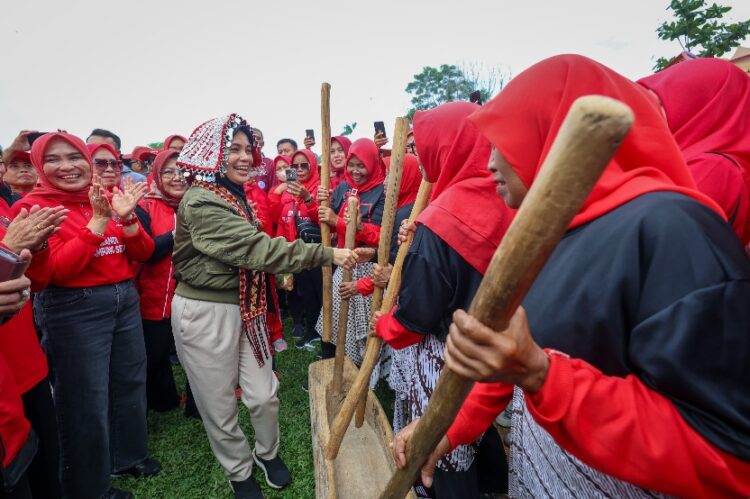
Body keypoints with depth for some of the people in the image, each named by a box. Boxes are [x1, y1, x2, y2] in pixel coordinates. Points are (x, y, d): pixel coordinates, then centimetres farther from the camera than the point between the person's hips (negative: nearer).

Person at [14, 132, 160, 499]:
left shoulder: (106, 198, 5)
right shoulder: (33, 206, -9)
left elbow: (143, 254, 3)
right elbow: (56, 270, -20)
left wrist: (127, 219, -15)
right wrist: (99, 221, -24)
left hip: (126, 299, 6)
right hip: (75, 310, -5)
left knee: (131, 382, 17)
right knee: (87, 397, 8)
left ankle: (129, 455, 41)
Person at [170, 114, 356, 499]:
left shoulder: (234, 195, 10)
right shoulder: (201, 203, -20)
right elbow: (257, 247, -29)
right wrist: (326, 255, -29)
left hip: (243, 306, 8)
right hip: (205, 313, -7)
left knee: (264, 394, 12)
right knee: (221, 404, 12)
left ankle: (267, 452, 39)